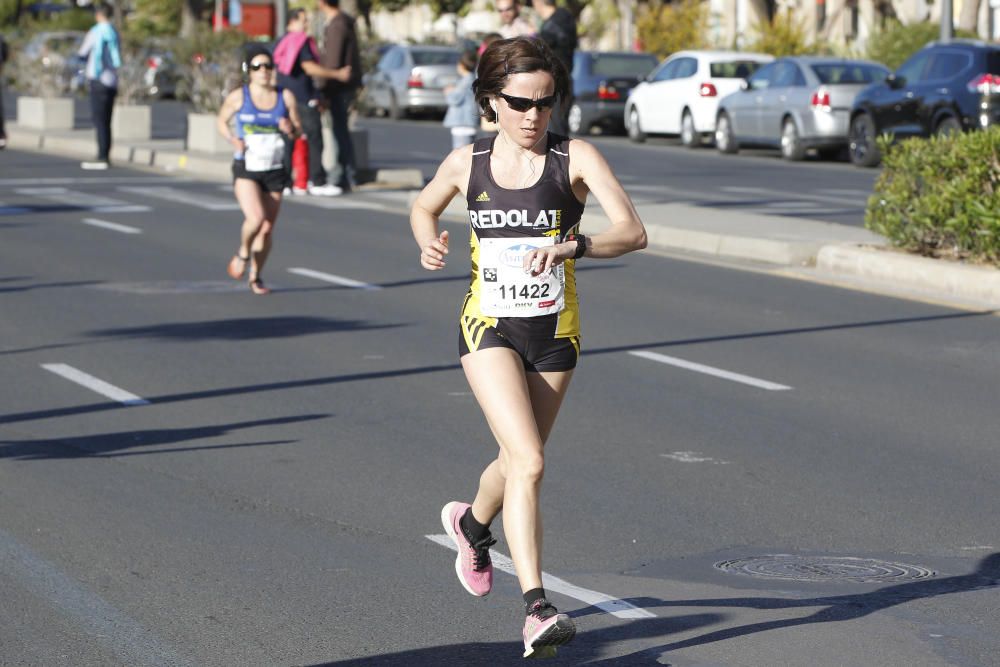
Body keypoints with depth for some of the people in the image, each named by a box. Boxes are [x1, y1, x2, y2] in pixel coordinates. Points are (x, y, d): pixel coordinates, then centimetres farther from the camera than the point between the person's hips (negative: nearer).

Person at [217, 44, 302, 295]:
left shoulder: (285, 97, 1)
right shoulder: (238, 97, -5)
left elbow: (298, 131, 8)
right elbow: (221, 120, 11)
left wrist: (290, 129, -15)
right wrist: (232, 139, -8)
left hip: (274, 171, 3)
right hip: (246, 169, -3)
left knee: (267, 230, 5)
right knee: (256, 219, -23)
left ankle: (256, 277, 26)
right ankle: (243, 253, 8)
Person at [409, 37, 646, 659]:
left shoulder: (577, 158, -9)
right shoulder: (467, 163, -2)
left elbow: (632, 231, -20)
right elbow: (424, 207, 19)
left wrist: (569, 247, -37)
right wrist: (429, 241, -3)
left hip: (555, 332, 1)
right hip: (489, 326, -1)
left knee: (519, 460, 19)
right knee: (529, 461, -19)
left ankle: (473, 523, 54)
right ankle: (537, 609, -21)